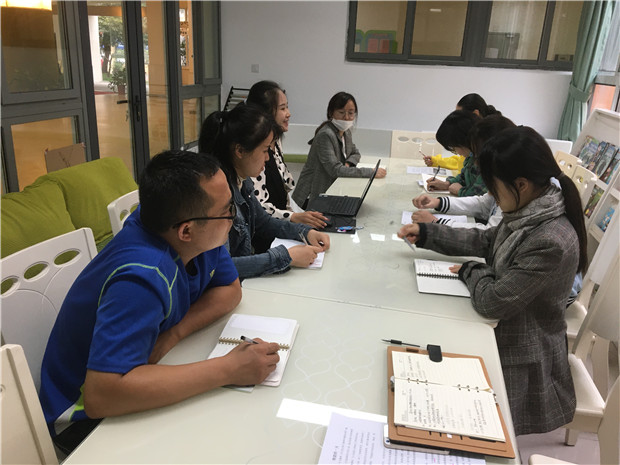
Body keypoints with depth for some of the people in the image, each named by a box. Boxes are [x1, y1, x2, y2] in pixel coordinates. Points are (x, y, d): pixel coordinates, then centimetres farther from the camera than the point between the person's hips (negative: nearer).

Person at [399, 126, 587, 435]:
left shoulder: (551, 242, -33)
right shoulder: (529, 213, -7)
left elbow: (493, 302, -27)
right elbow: (485, 241, 9)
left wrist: (471, 271, -8)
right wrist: (426, 234, 4)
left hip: (519, 361, -7)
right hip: (505, 332, 7)